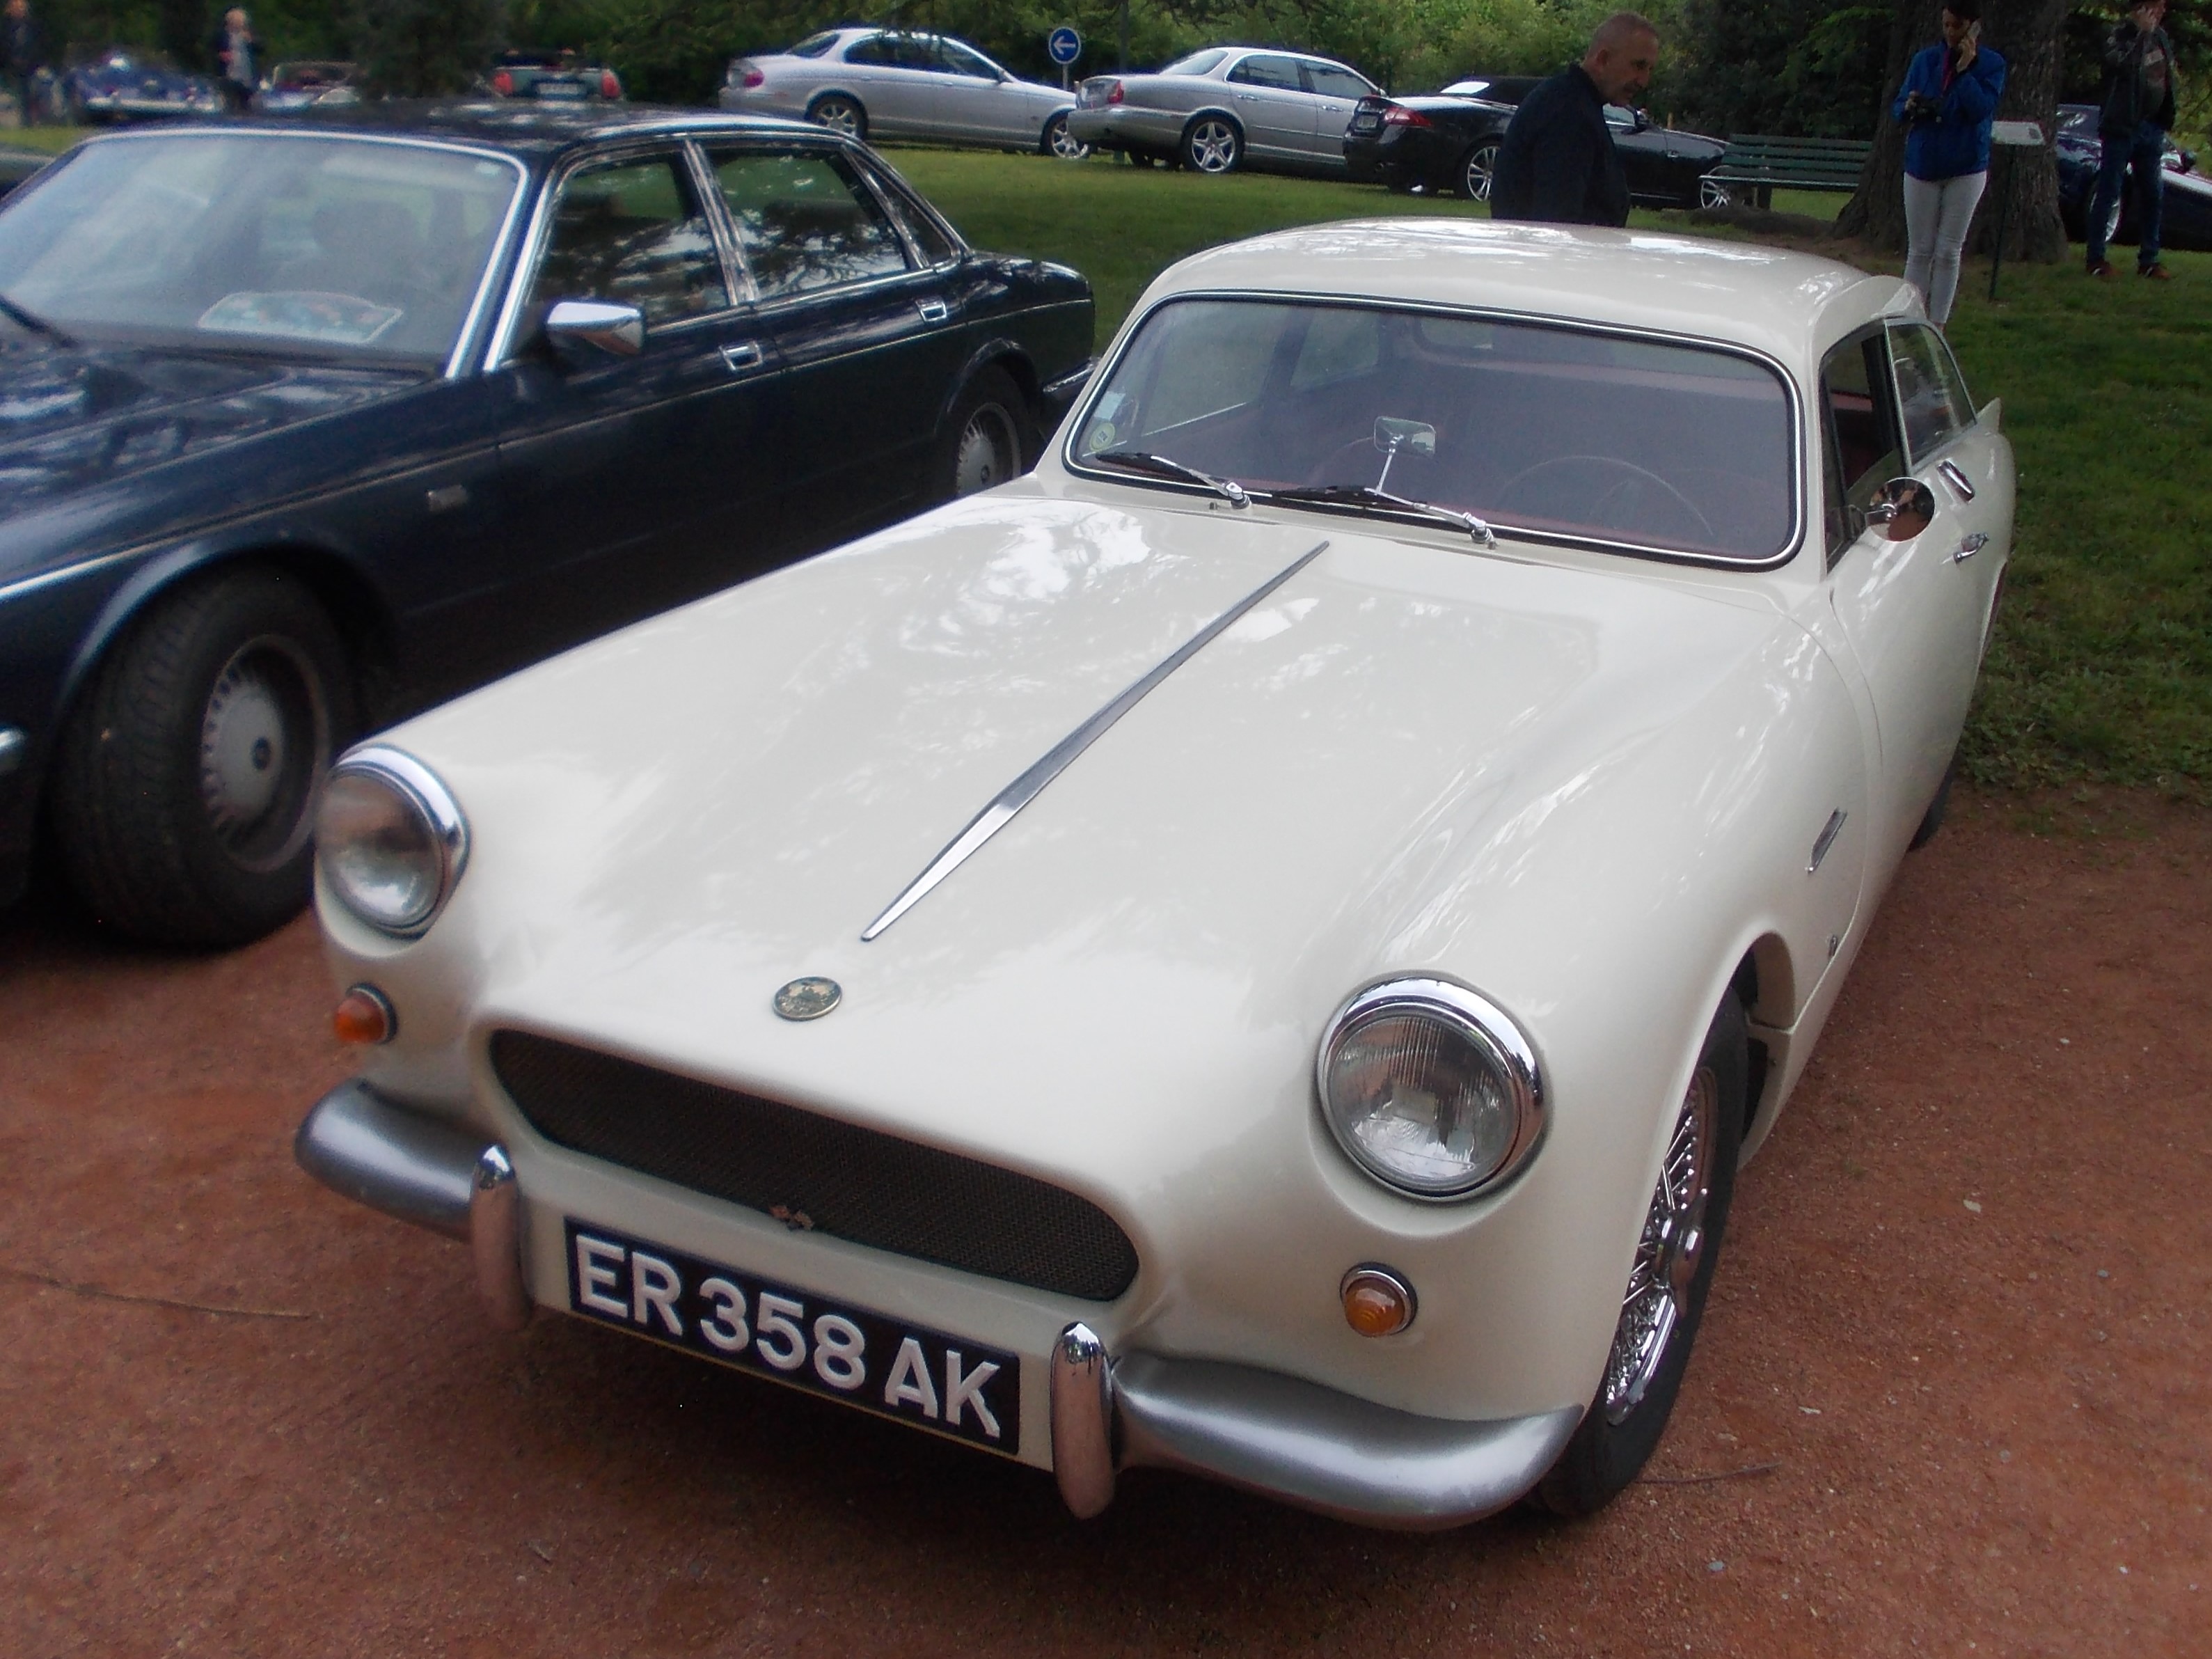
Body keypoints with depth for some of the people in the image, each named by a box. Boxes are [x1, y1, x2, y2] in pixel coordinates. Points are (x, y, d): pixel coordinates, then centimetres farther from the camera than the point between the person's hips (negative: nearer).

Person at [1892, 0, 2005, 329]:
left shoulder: (1991, 65, -1)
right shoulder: (1924, 60, 5)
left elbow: (1981, 110, -14)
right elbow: (1898, 107, 6)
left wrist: (1965, 71, -17)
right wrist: (1909, 107, -16)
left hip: (1966, 169, -1)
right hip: (1922, 166, 2)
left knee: (1948, 252, 2)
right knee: (1919, 252, 2)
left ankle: (1937, 328, 5)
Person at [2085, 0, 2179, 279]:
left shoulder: (2160, 37, 13)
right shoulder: (2120, 34, -7)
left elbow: (2168, 79, 21)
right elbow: (2121, 65, -27)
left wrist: (2166, 118, 14)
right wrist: (2142, 32, -22)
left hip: (2151, 128, 7)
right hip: (2122, 127, -7)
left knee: (2153, 195, 7)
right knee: (2108, 193, -5)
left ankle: (2148, 260, 13)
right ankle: (2096, 258, -1)